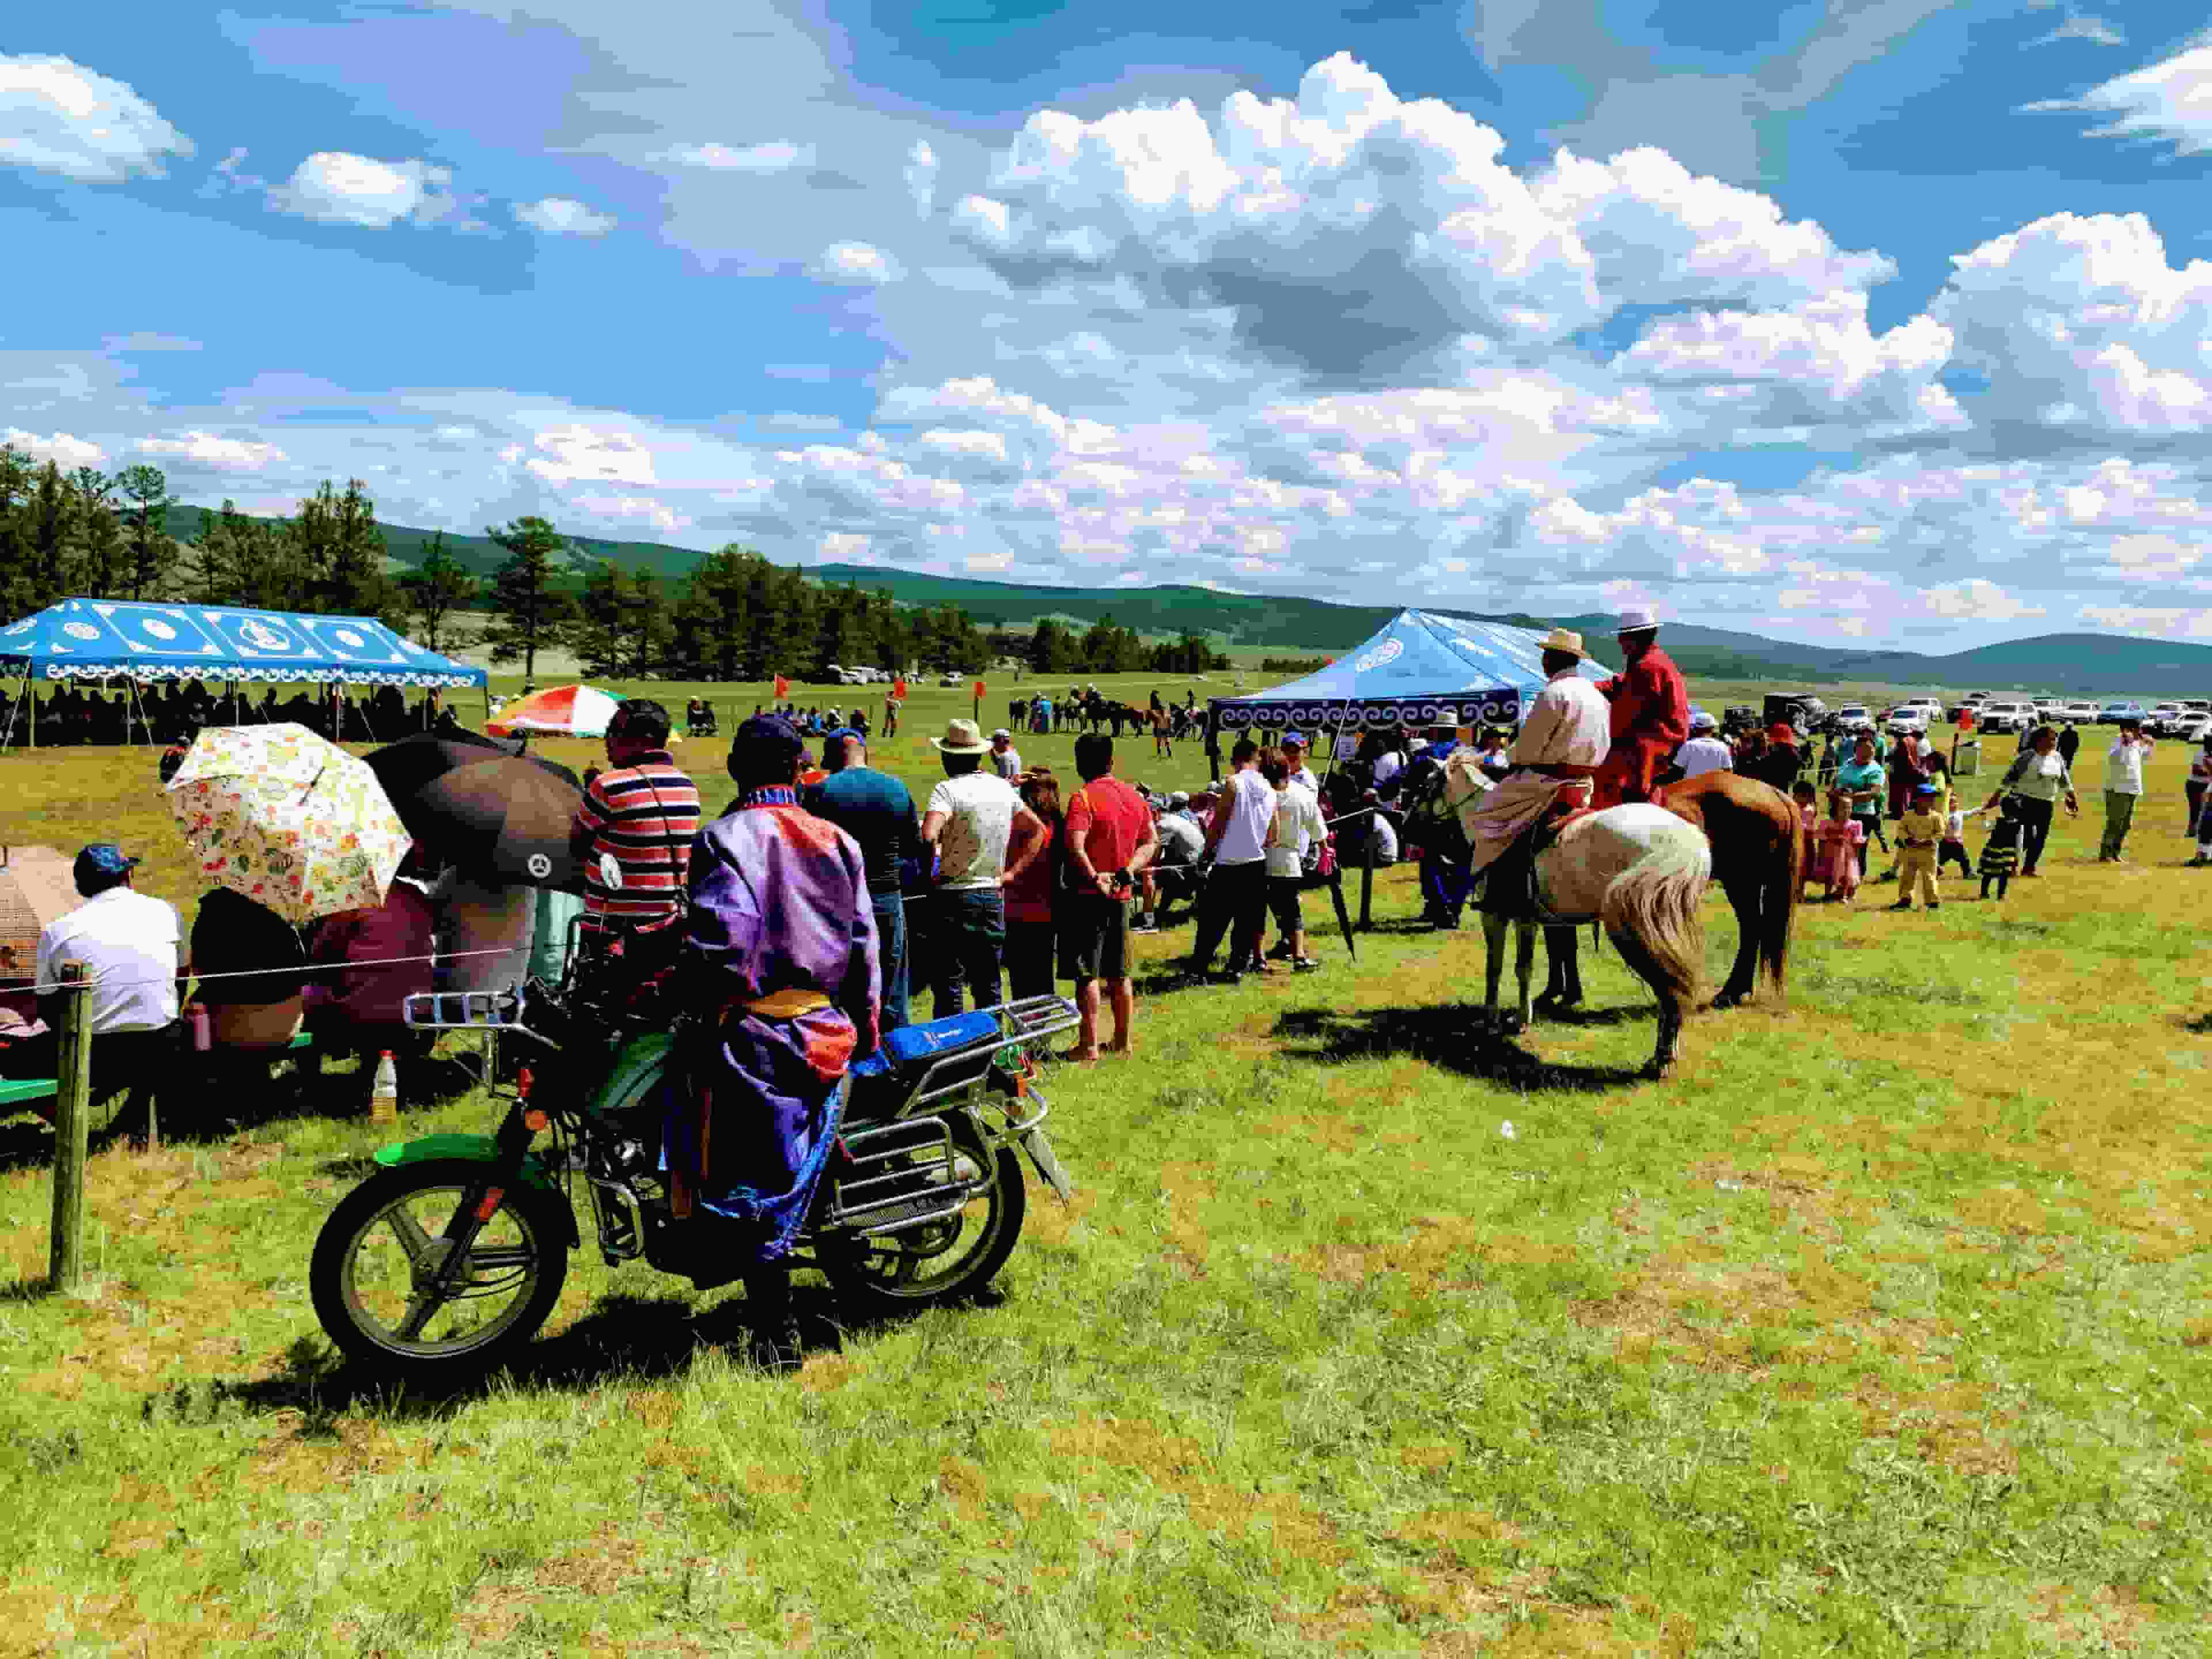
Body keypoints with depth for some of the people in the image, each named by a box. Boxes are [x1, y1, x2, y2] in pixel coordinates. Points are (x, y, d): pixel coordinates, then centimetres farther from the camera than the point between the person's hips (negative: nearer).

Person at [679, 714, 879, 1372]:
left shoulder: (725, 838, -8)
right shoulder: (839, 843, 7)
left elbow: (716, 940, -17)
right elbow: (864, 944, 9)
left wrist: (700, 1003, -2)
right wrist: (866, 1027, 18)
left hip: (751, 1028, -5)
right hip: (829, 1034, 5)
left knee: (754, 1181, 1)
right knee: (793, 1179, 18)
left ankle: (776, 1335, 2)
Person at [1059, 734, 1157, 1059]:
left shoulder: (1083, 798, -14)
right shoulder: (1135, 797, 8)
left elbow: (1076, 846, -25)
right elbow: (1151, 842, 10)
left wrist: (1094, 878, -16)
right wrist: (1128, 871, -1)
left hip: (1089, 895, -6)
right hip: (1122, 896, 7)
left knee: (1086, 974, -1)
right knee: (1119, 973, 15)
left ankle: (1089, 1045, 1)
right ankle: (1124, 1040, 22)